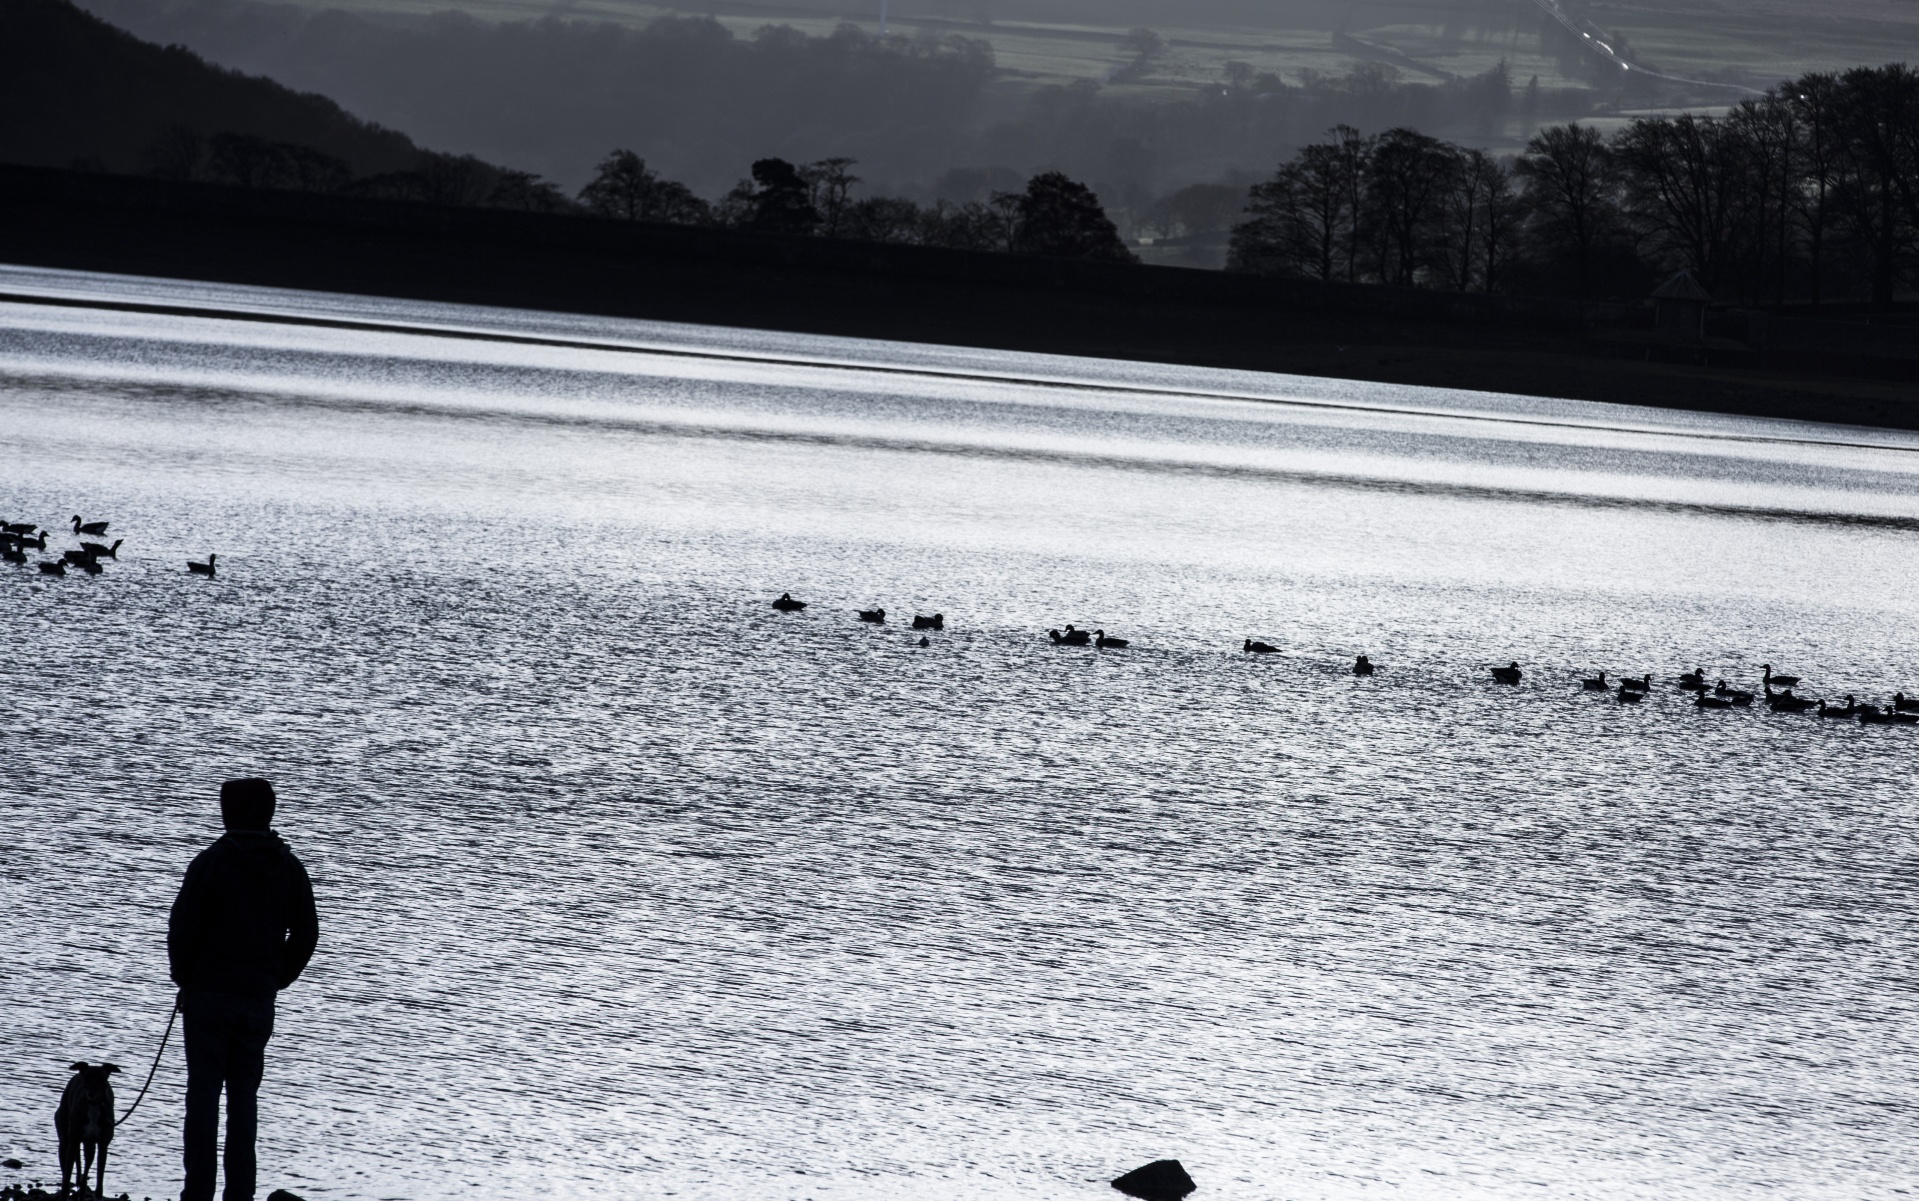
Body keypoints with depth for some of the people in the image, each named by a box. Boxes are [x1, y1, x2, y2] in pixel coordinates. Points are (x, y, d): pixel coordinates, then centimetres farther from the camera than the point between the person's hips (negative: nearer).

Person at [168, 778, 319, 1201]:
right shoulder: (290, 869, 6)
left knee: (204, 1091, -1)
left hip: (209, 993, -4)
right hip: (260, 999, 4)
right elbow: (305, 935, 9)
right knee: (245, 1095, 8)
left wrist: (185, 981, 5)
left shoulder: (211, 863, -8)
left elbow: (182, 929, -8)